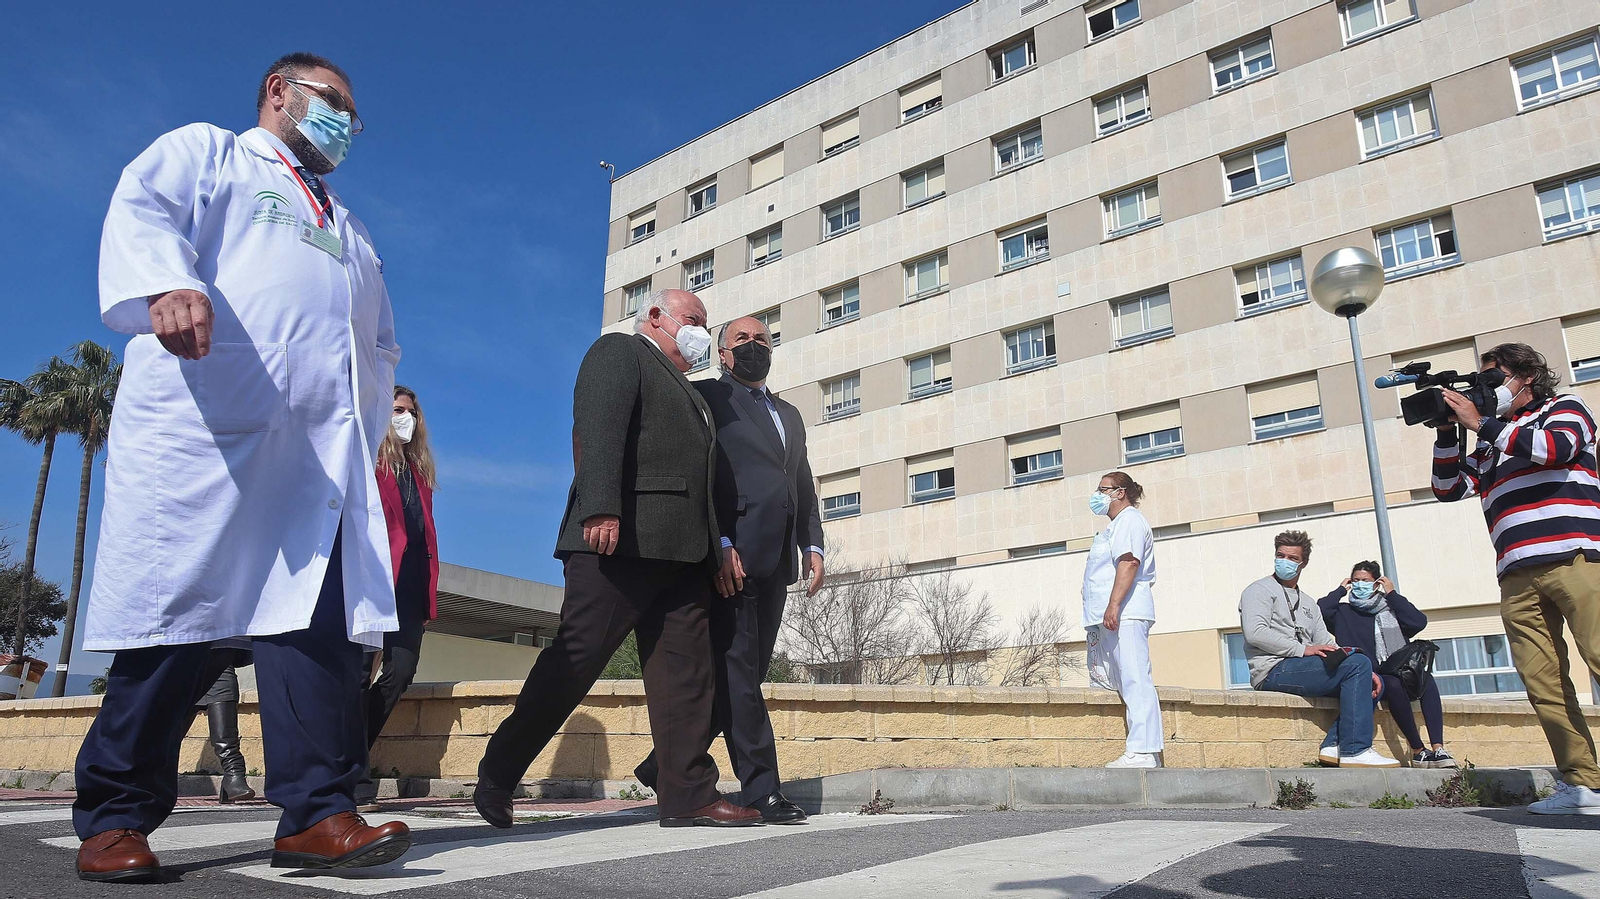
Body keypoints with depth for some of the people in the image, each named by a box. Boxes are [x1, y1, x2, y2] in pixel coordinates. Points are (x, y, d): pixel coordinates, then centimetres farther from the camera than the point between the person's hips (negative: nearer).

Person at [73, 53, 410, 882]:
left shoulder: (348, 229, 34)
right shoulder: (202, 152, 18)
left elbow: (381, 344, 30)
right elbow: (142, 212, -4)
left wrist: (365, 424, 13)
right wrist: (167, 285, -27)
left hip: (323, 450, 5)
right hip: (202, 424, -5)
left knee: (323, 620, -8)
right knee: (172, 614, -6)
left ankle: (315, 814, -8)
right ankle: (114, 819, 6)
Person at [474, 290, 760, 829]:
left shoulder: (681, 389, 32)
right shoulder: (619, 351, 6)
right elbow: (598, 429, -12)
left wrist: (715, 547, 18)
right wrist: (601, 508, -25)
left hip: (680, 551, 9)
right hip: (621, 538, -9)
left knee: (686, 671, 2)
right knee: (574, 659, -7)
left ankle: (688, 795, 4)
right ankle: (497, 778, 6)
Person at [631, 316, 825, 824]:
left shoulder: (789, 415, 27)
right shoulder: (705, 397, 5)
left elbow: (804, 487, 25)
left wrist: (812, 546, 10)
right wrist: (720, 542, -15)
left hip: (774, 562, 7)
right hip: (730, 555, -7)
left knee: (747, 673, 7)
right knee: (738, 671, -7)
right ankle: (762, 790, -2)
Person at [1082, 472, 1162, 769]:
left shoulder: (1129, 519, -2)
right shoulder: (1117, 525, 28)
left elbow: (1129, 563, -17)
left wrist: (1114, 605, -26)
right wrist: (1098, 621, 25)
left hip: (1125, 614, -11)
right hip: (1116, 618, 11)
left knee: (1134, 681, -14)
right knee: (1126, 683, 6)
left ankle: (1142, 752, -18)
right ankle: (1142, 750, 6)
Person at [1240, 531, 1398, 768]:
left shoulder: (1309, 604, 29)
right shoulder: (1260, 591, 4)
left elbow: (1327, 646, 19)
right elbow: (1255, 633, -13)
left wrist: (1364, 672, 2)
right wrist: (1303, 649, -16)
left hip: (1304, 668, 8)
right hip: (1275, 670, -8)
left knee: (1375, 682, -2)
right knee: (1357, 663, -20)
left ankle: (1334, 745, -16)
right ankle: (1354, 751, -24)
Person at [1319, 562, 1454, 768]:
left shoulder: (1391, 609, 24)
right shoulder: (1344, 612, 16)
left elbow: (1419, 622, 4)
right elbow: (1320, 611, -6)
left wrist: (1392, 594, 9)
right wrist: (1340, 590, 8)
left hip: (1399, 676, 3)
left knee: (1426, 679, -28)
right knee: (1393, 684, -35)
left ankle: (1438, 749, -35)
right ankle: (1418, 752, -28)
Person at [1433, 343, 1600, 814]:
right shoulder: (1491, 444, 28)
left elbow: (1554, 448, -8)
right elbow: (1449, 487, 21)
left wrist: (1480, 423, -4)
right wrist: (1447, 431, 12)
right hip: (1518, 576, 5)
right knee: (1543, 682, -4)